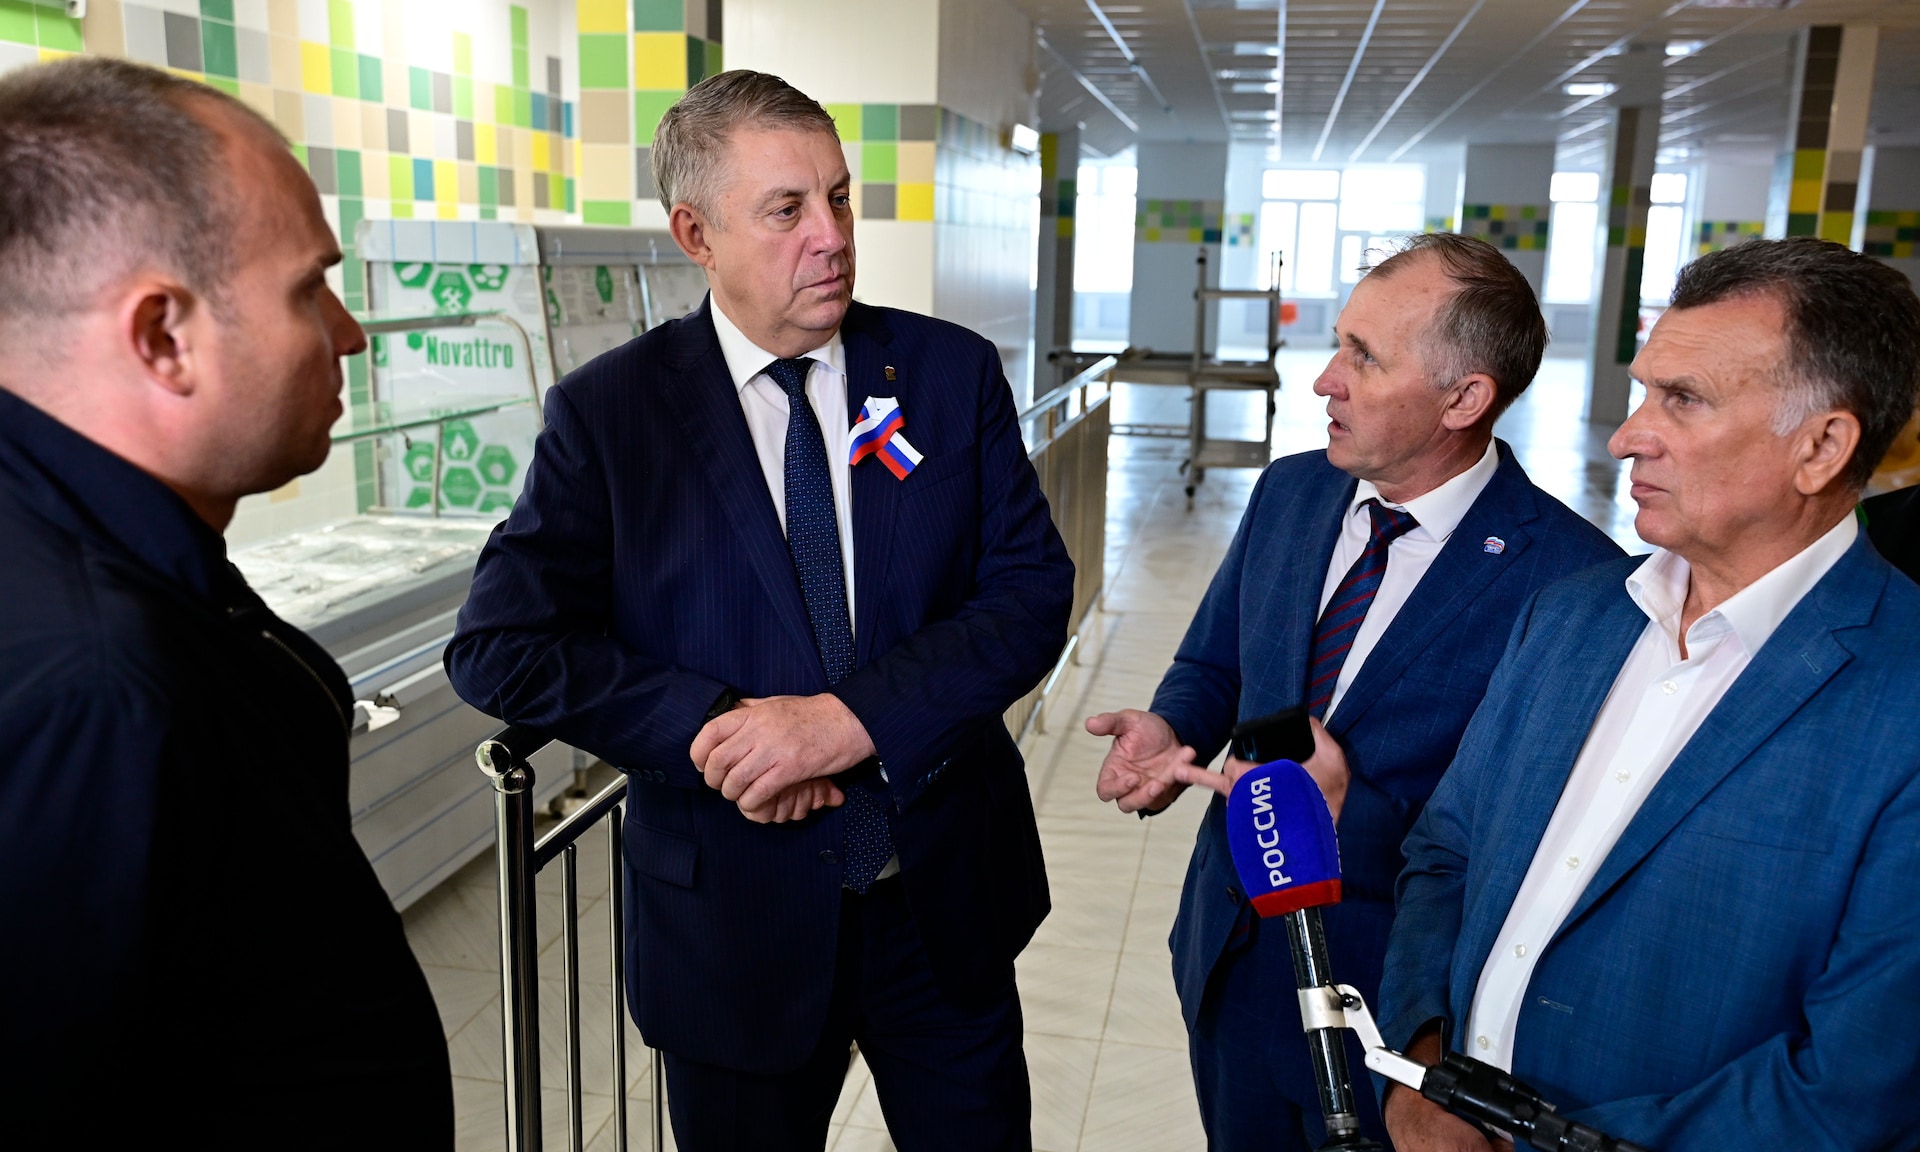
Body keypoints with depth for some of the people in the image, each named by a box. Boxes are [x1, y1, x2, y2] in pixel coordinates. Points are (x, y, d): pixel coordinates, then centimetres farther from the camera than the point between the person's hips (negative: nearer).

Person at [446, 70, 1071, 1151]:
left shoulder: (955, 372, -3)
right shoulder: (606, 411, -7)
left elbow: (1033, 590, -8)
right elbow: (502, 645, -8)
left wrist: (856, 717, -20)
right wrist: (706, 725, -20)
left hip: (951, 897, 2)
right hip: (739, 915, -1)